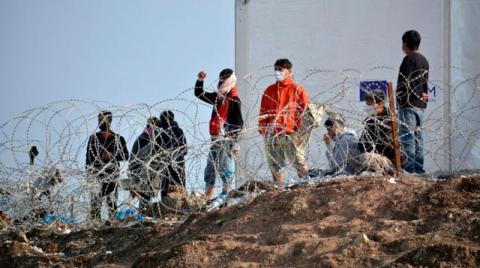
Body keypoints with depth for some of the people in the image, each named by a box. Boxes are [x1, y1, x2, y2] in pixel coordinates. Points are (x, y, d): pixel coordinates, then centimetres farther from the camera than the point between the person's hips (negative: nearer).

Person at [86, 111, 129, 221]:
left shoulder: (118, 139, 6)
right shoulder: (94, 138, 11)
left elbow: (125, 155, 2)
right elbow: (89, 156, 10)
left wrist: (112, 156, -11)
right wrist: (89, 170, 2)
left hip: (112, 173, -1)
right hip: (96, 172, 1)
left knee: (112, 199, -3)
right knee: (95, 198, -4)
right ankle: (94, 220, -2)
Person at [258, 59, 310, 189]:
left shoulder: (297, 89, 4)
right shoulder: (269, 91, 16)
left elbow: (305, 109, 1)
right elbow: (263, 111, 17)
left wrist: (301, 128, -6)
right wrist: (262, 129, 7)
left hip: (291, 133, -4)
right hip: (272, 134, 4)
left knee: (298, 161, -9)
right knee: (275, 164, 5)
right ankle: (279, 188, 10)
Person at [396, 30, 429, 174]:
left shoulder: (409, 59, -10)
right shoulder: (424, 60, 18)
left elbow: (403, 82, -14)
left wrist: (399, 99, -8)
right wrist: (422, 94, 16)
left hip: (409, 104, -9)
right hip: (421, 104, 9)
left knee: (407, 136, -10)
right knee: (418, 135, 10)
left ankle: (409, 168, -14)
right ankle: (419, 167, 9)